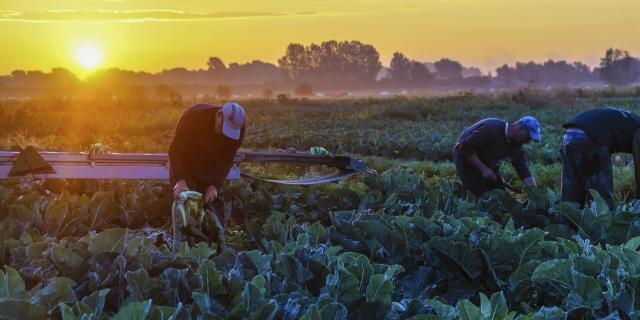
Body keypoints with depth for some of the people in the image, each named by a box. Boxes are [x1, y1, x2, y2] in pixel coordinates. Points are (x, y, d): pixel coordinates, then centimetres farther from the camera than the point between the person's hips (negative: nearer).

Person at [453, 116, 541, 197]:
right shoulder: (490, 129, -35)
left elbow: (523, 170, -5)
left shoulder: (516, 144, -10)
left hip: (487, 161, 7)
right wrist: (483, 168, -33)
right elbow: (465, 147, -33)